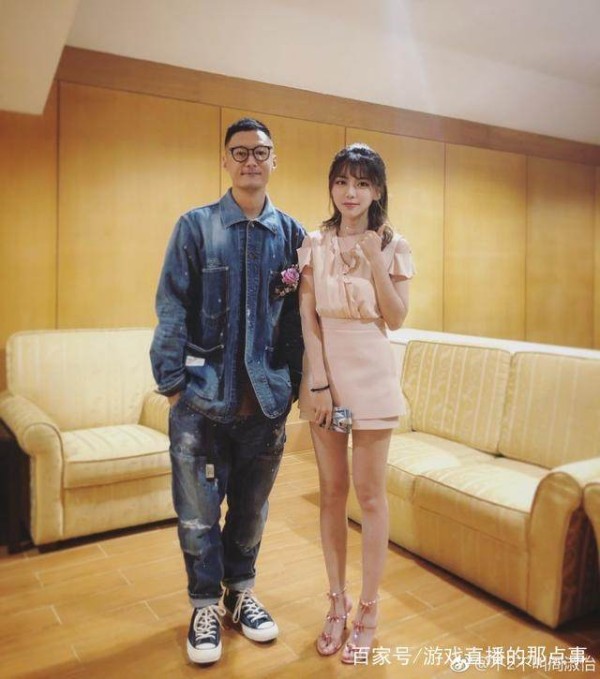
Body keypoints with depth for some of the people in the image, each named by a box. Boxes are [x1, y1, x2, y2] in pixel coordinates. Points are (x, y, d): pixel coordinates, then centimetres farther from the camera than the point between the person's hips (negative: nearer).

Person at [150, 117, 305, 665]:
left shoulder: (292, 234, 5)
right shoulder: (195, 226, 0)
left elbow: (298, 317, 6)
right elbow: (172, 309, -3)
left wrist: (292, 385, 4)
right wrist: (172, 383, -7)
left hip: (266, 397, 2)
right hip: (203, 397, -1)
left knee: (252, 505, 15)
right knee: (198, 508, 7)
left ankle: (242, 591, 37)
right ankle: (206, 604, 29)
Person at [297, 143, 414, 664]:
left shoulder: (393, 246, 1)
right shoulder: (315, 244, 4)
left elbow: (396, 318, -5)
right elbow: (308, 318, -1)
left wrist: (374, 258, -13)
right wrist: (318, 381, -9)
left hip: (372, 372, -1)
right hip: (324, 370, 2)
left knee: (369, 493, 4)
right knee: (332, 491, 9)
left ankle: (368, 607, 21)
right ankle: (338, 601, 25)